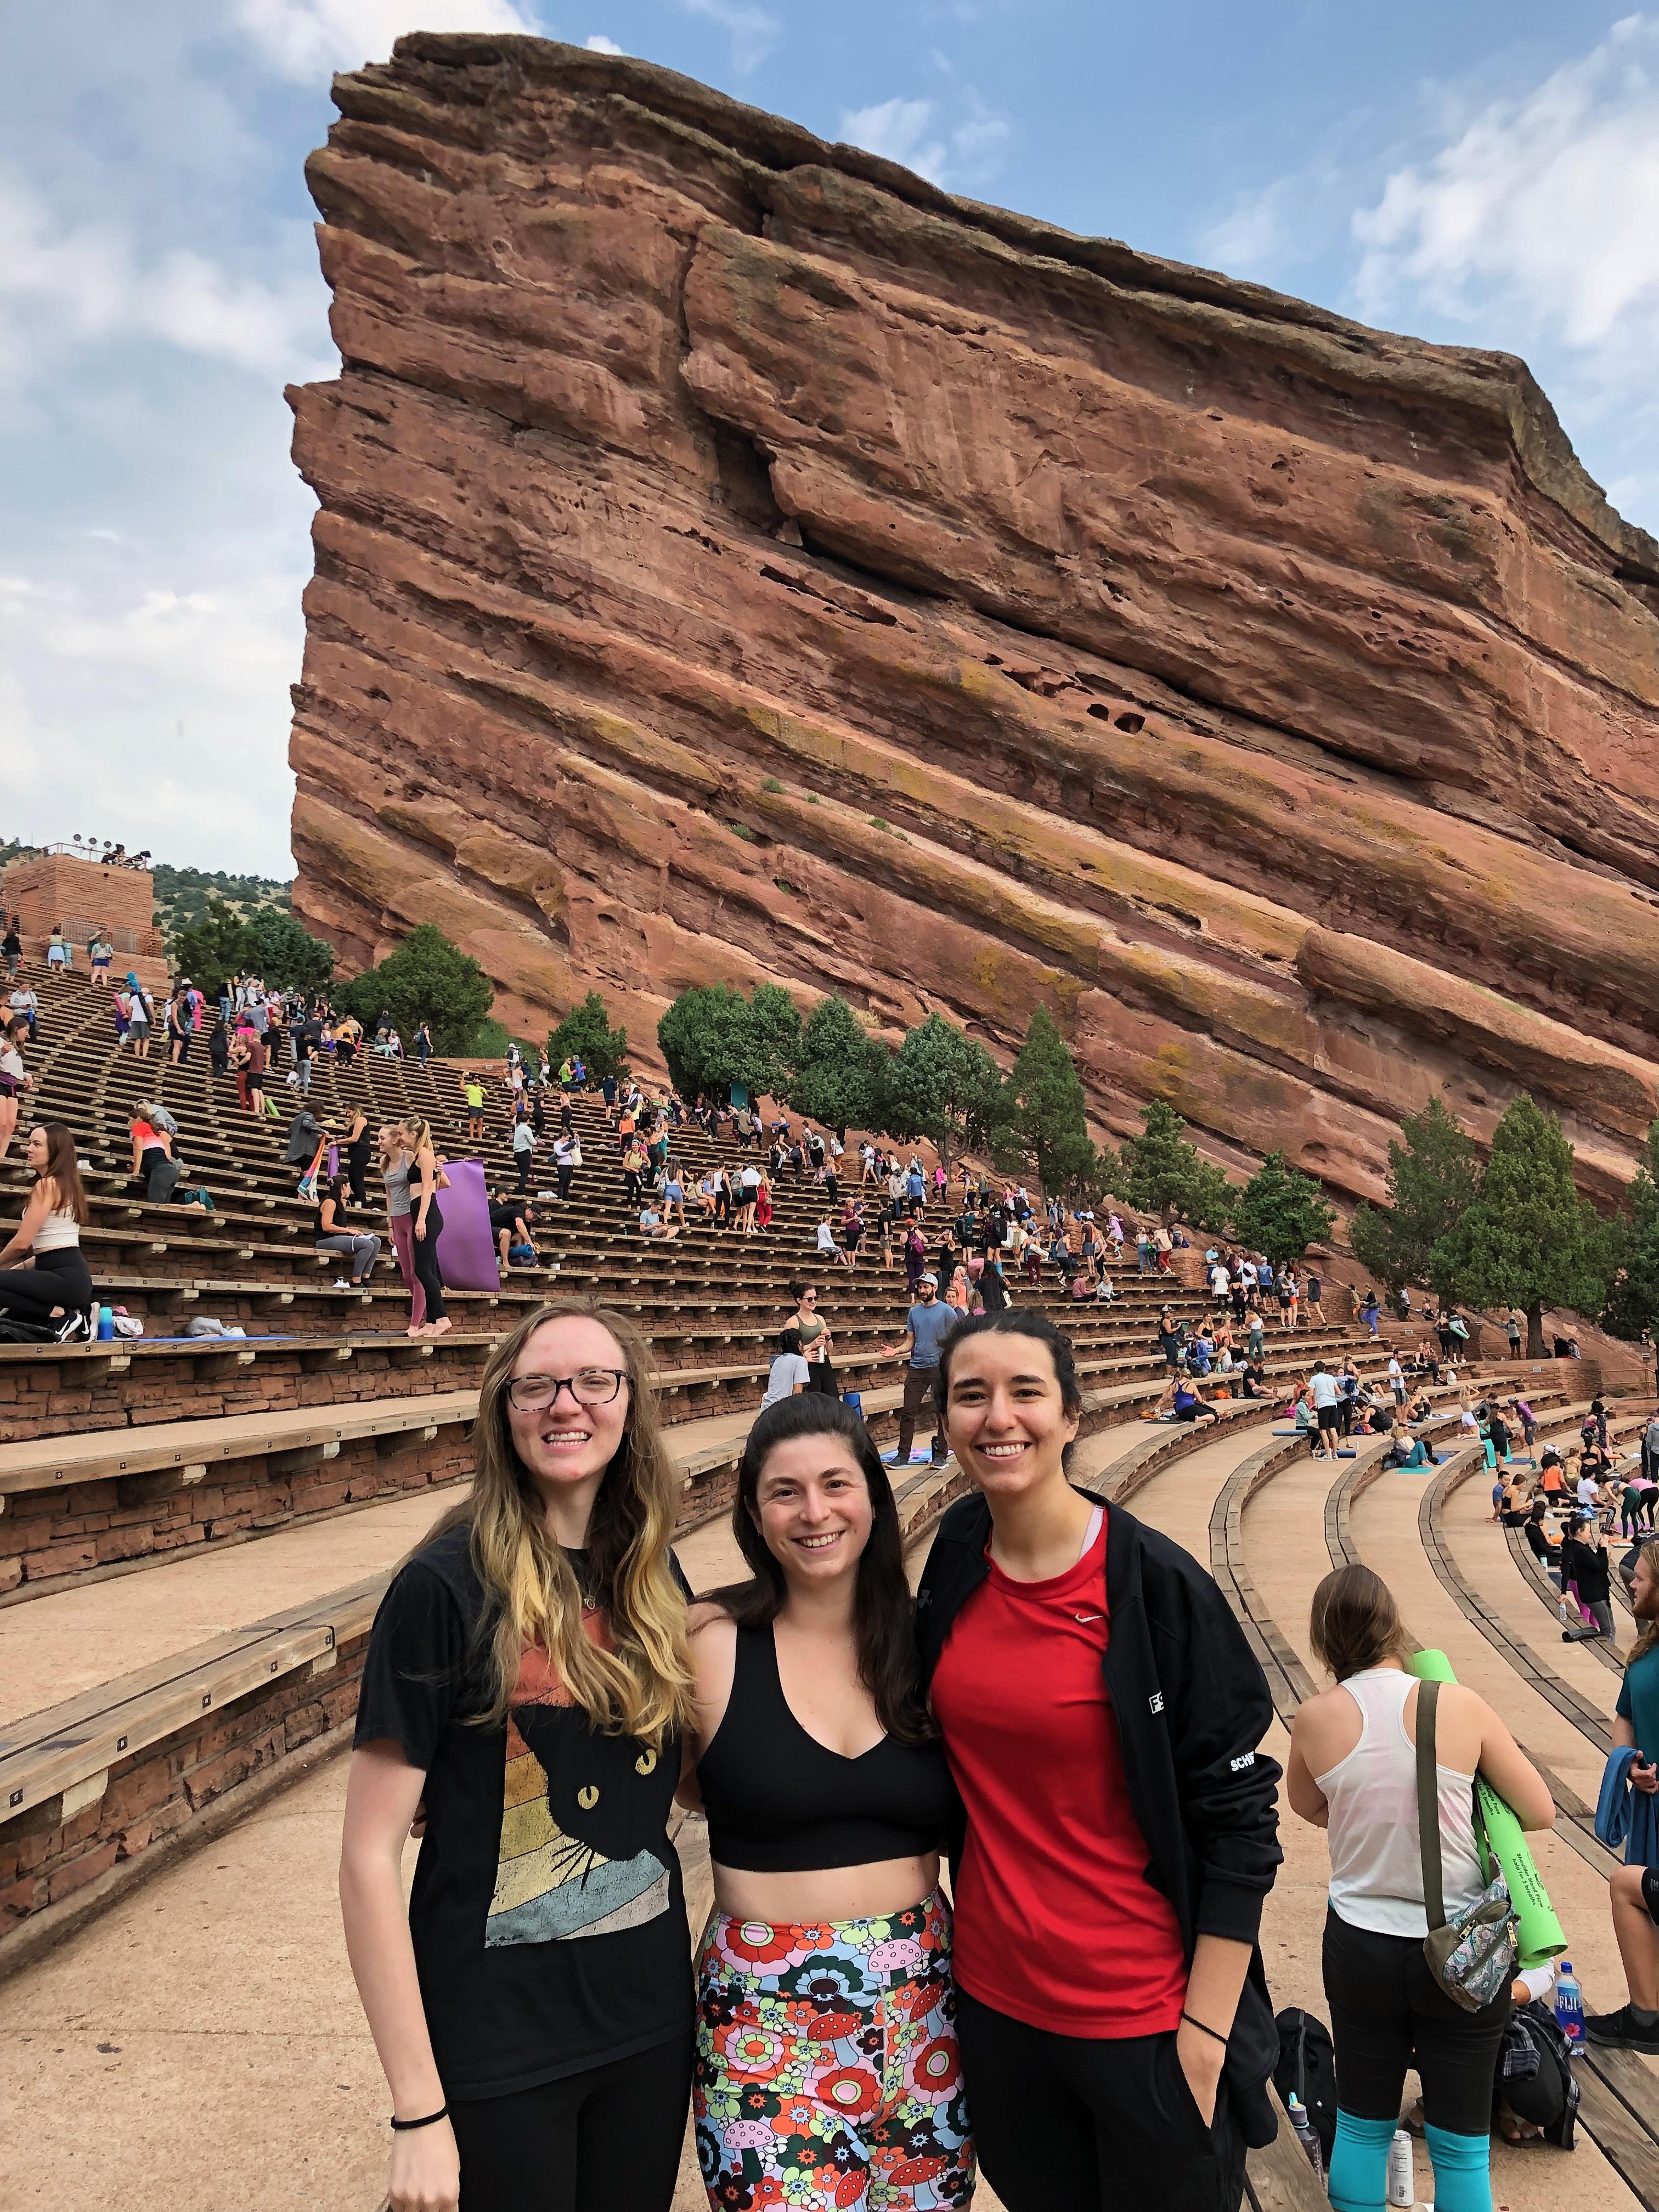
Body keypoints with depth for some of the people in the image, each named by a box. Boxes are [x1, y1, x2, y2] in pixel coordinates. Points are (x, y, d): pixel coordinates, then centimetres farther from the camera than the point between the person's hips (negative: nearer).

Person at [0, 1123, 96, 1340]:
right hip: (74, 1277, 10)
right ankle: (75, 1314, 10)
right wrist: (18, 1268, 21)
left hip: (64, 1279, -10)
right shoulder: (66, 1184, 18)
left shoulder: (46, 1185, -11)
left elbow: (22, 1242, -12)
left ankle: (62, 1314, -14)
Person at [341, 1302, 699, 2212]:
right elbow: (368, 1858, -15)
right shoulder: (446, 1587, -17)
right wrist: (418, 2111, -15)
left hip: (651, 2015, 5)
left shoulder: (653, 1578, 0)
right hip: (496, 2036, -5)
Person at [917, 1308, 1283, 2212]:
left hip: (1140, 2016, -4)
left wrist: (1206, 2025, -14)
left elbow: (1237, 1816, -14)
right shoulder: (958, 1553, -3)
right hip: (993, 1999, 5)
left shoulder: (1155, 1584, -18)